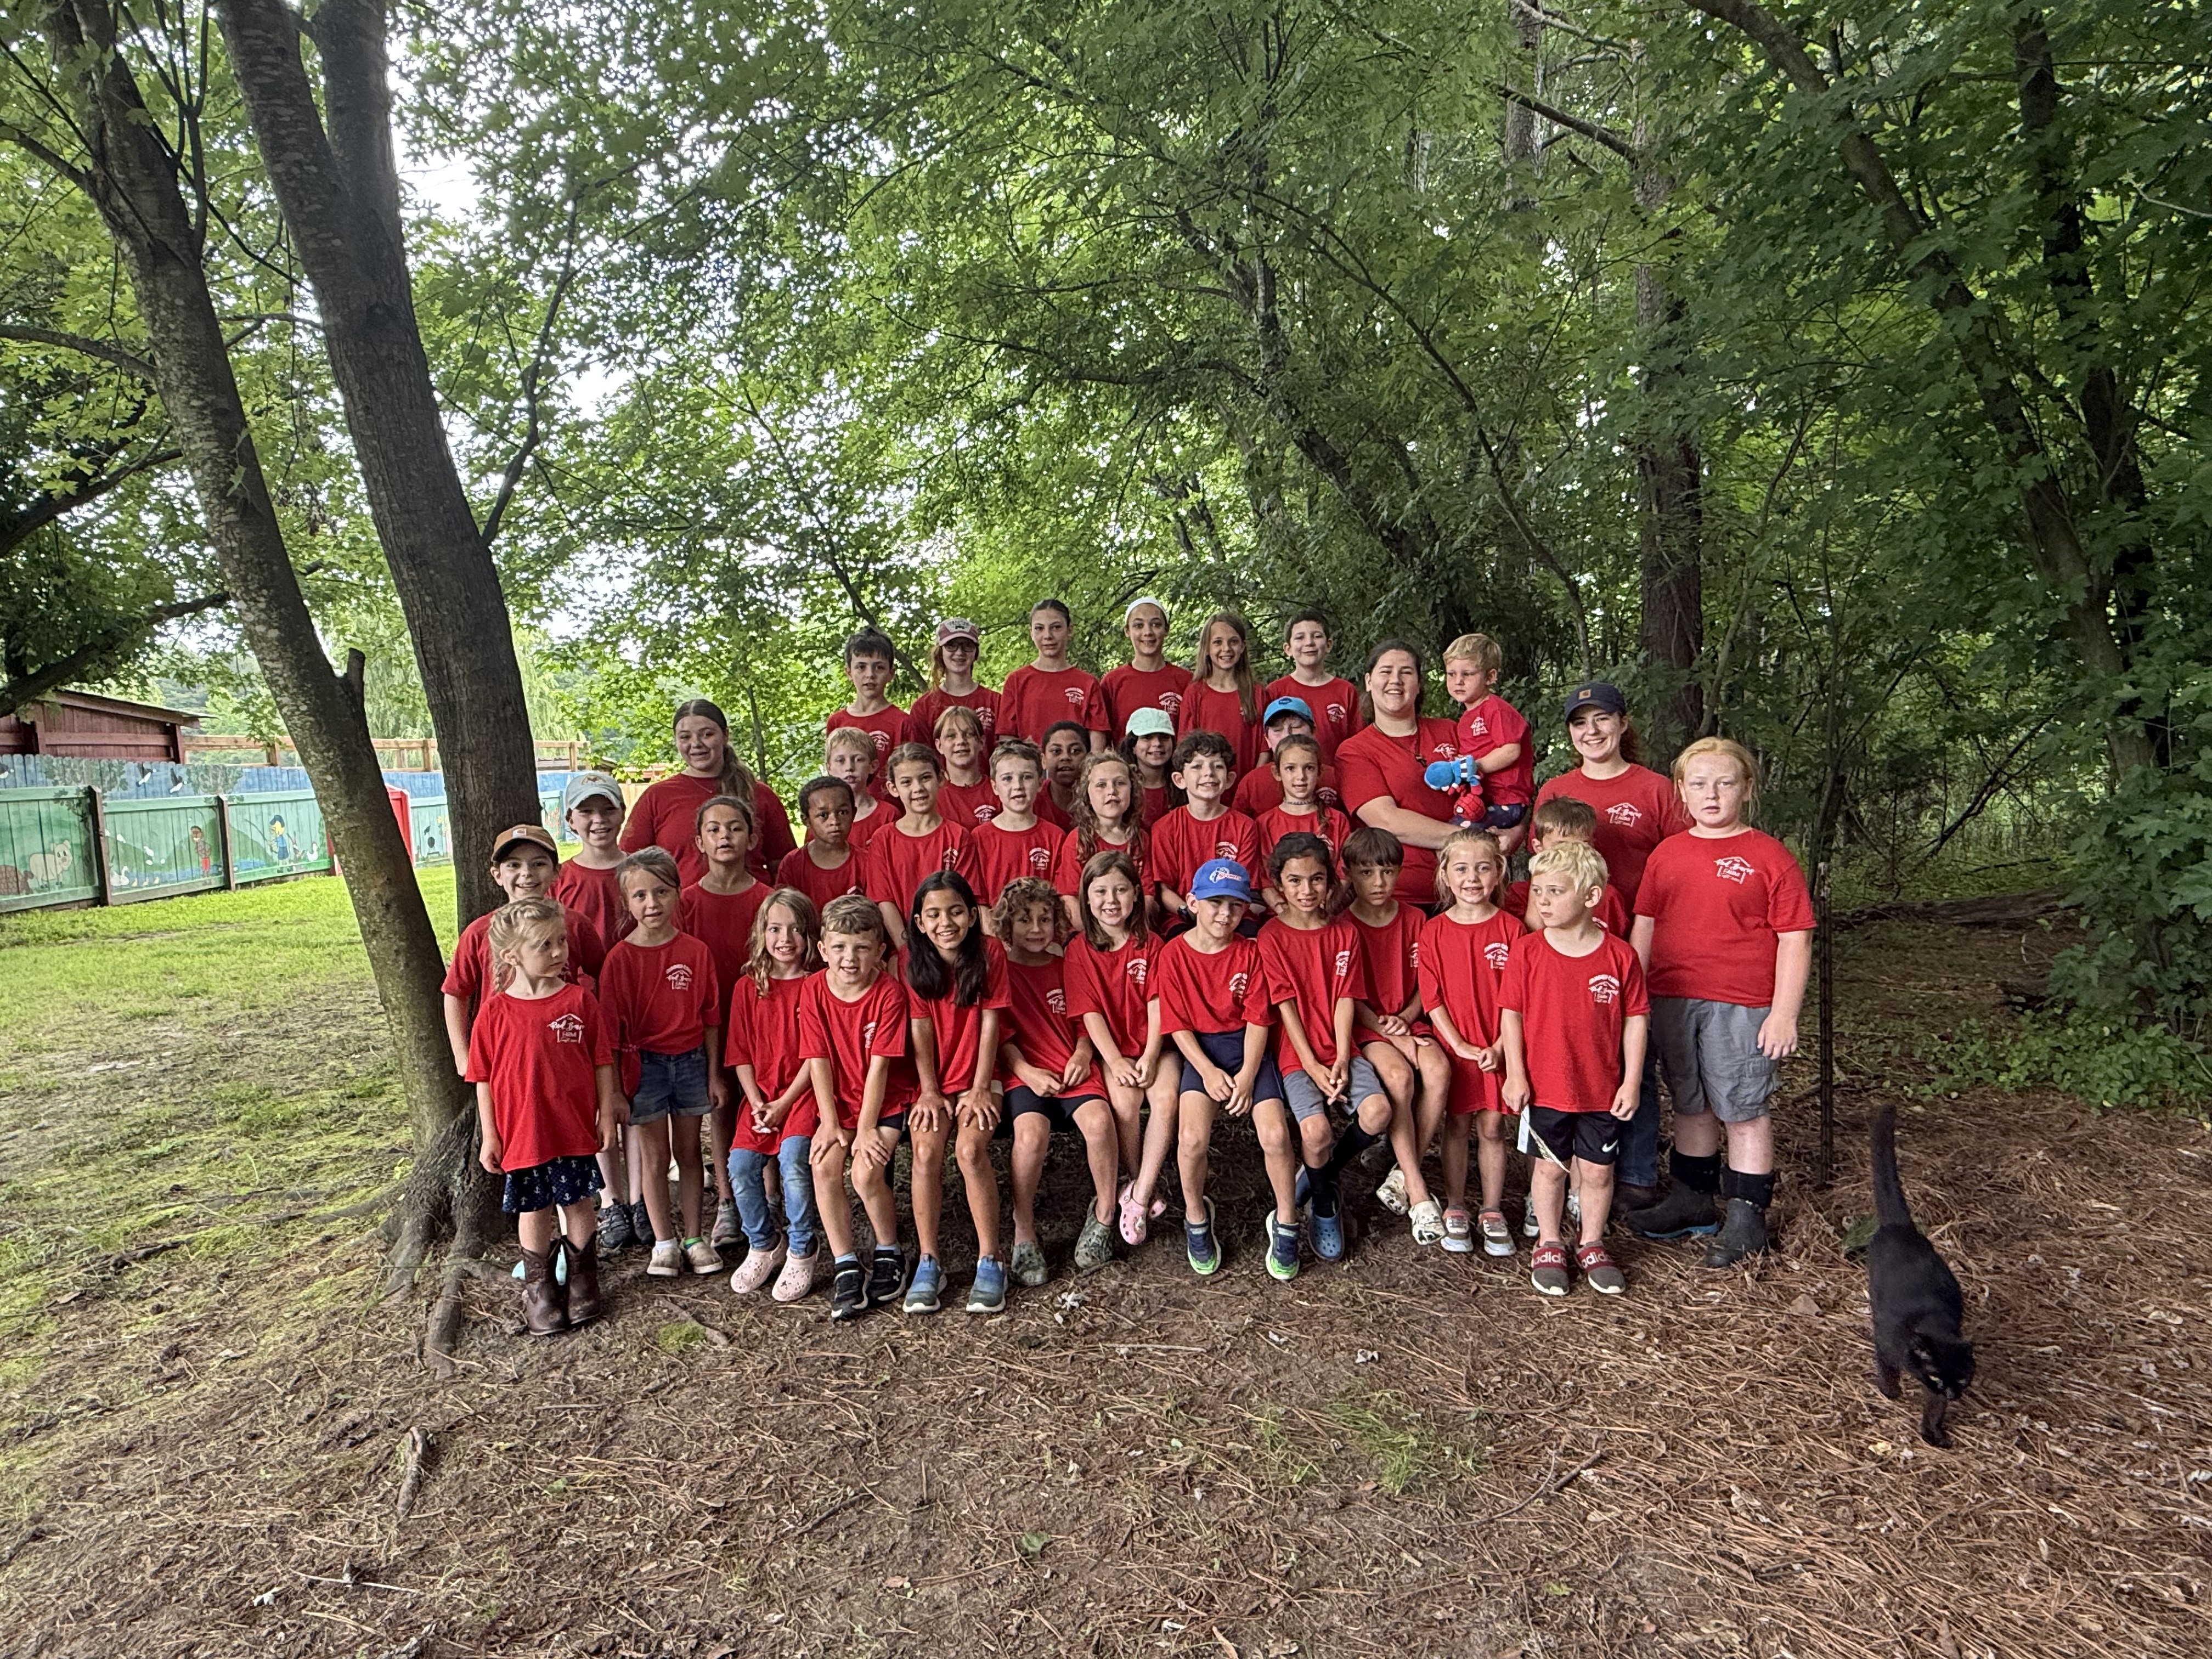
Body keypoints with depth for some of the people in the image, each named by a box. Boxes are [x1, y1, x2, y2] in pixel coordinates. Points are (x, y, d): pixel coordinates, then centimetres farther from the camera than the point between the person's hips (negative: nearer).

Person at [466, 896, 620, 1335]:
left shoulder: (580, 1000, -6)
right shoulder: (496, 1012, -7)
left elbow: (602, 1063, 0)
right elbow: (484, 1080, -1)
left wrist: (607, 1114, 0)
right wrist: (489, 1136, -1)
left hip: (575, 1129, 0)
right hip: (522, 1131, 0)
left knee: (578, 1204, 13)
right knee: (534, 1212, 13)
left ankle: (582, 1282, 30)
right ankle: (538, 1289, 31)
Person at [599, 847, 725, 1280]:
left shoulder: (696, 952, -4)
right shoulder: (620, 958, -8)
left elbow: (710, 1018, 1)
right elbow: (612, 1025, -5)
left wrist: (714, 1074, 2)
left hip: (690, 1061, 2)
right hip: (645, 1063, -1)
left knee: (689, 1151, 12)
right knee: (654, 1155, 8)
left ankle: (693, 1237, 24)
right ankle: (664, 1242, 20)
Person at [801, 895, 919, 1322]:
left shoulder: (890, 993, -17)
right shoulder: (815, 991, -6)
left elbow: (880, 1065, -17)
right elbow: (818, 1060, -6)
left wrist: (867, 1129, -18)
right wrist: (830, 1122, -11)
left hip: (889, 1100, -3)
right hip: (841, 1100, 4)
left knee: (866, 1172, -21)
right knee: (824, 1166, -19)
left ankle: (889, 1254, 5)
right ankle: (845, 1267, -7)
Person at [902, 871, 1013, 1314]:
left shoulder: (990, 954, -7)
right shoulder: (915, 963, -4)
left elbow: (990, 1025, -7)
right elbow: (922, 1030, -5)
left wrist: (980, 1089, -11)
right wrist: (930, 1092, -10)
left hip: (977, 1079, -1)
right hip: (933, 1081, 2)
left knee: (970, 1149, -25)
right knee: (926, 1151, -22)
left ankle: (990, 1259, -13)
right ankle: (929, 1261, -9)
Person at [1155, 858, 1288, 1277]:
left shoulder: (1250, 952, 2)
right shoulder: (1173, 955, -2)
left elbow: (1257, 1019, -1)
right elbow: (1178, 1025, -3)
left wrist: (1247, 1075, -13)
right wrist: (1208, 1072, -14)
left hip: (1246, 1046, 1)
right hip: (1200, 1050, -1)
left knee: (1275, 1135, -18)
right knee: (1192, 1138, -24)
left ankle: (1285, 1224, 7)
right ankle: (1196, 1218, 6)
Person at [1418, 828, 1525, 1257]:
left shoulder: (1511, 928, -3)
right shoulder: (1434, 932, -3)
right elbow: (1432, 999, -3)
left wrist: (1500, 1047, -11)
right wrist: (1460, 1045, -10)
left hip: (1497, 1049, 0)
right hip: (1453, 1046, 0)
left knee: (1493, 1127, 8)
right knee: (1457, 1126, 8)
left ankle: (1492, 1213, 22)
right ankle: (1455, 1211, 21)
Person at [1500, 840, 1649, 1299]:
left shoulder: (1619, 956, -8)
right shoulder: (1527, 951, -7)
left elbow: (1636, 1019, -2)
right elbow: (1511, 1014, -4)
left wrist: (1631, 1082, -4)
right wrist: (1515, 1075, -7)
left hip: (1603, 1089, 0)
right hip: (1544, 1087, 0)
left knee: (1597, 1171, 13)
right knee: (1550, 1168, 13)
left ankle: (1592, 1246, 33)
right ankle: (1549, 1247, 30)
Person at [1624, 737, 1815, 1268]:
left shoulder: (1770, 857, -4)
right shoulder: (1666, 854, 10)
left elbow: (1794, 940, -6)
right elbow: (1645, 928, 13)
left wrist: (1785, 1013, -10)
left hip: (1741, 1007, -5)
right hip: (1671, 1001, 5)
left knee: (1745, 1110, 4)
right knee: (1691, 1105, 16)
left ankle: (1747, 1216, 16)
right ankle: (1692, 1200, 30)